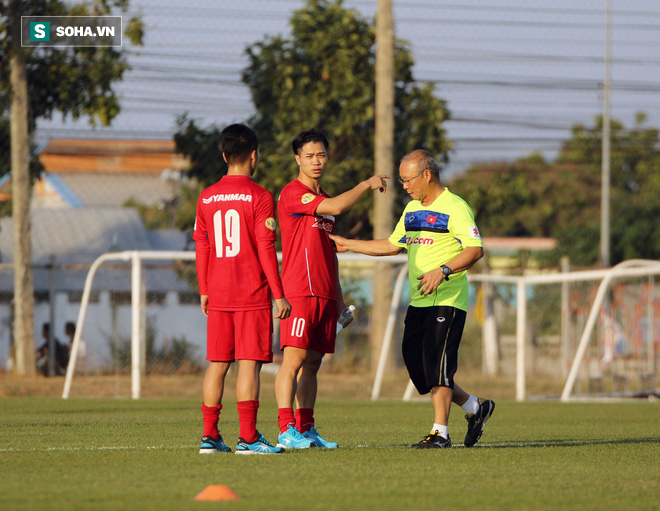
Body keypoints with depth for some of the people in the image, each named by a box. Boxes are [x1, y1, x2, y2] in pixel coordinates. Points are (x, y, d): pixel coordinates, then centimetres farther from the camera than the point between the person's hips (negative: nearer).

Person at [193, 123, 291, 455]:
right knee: (249, 363, -5)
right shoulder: (259, 197, -8)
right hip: (252, 295, -5)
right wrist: (279, 294, -6)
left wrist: (204, 291, 19)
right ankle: (248, 437, -8)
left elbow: (201, 247, 11)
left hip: (218, 295, 5)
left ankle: (209, 435, 6)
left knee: (217, 363, 8)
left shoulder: (206, 198, 8)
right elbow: (266, 249, -10)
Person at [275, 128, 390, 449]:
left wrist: (339, 297, 23)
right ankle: (286, 430, -15)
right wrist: (367, 184, -6)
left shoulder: (322, 199, 21)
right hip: (299, 291, -8)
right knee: (294, 358, -12)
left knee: (313, 362, 7)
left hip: (324, 293, 8)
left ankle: (306, 429, 9)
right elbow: (336, 207, -21)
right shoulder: (293, 193, -7)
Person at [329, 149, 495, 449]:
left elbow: (475, 250, -19)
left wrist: (443, 271, -30)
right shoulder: (412, 209, 17)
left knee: (437, 364, -12)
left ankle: (439, 432, -5)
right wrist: (347, 245, 24)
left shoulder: (455, 208, -10)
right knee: (416, 365, 6)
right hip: (418, 301, 9)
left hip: (448, 301, -9)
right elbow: (393, 245, 27)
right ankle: (475, 408, 20)